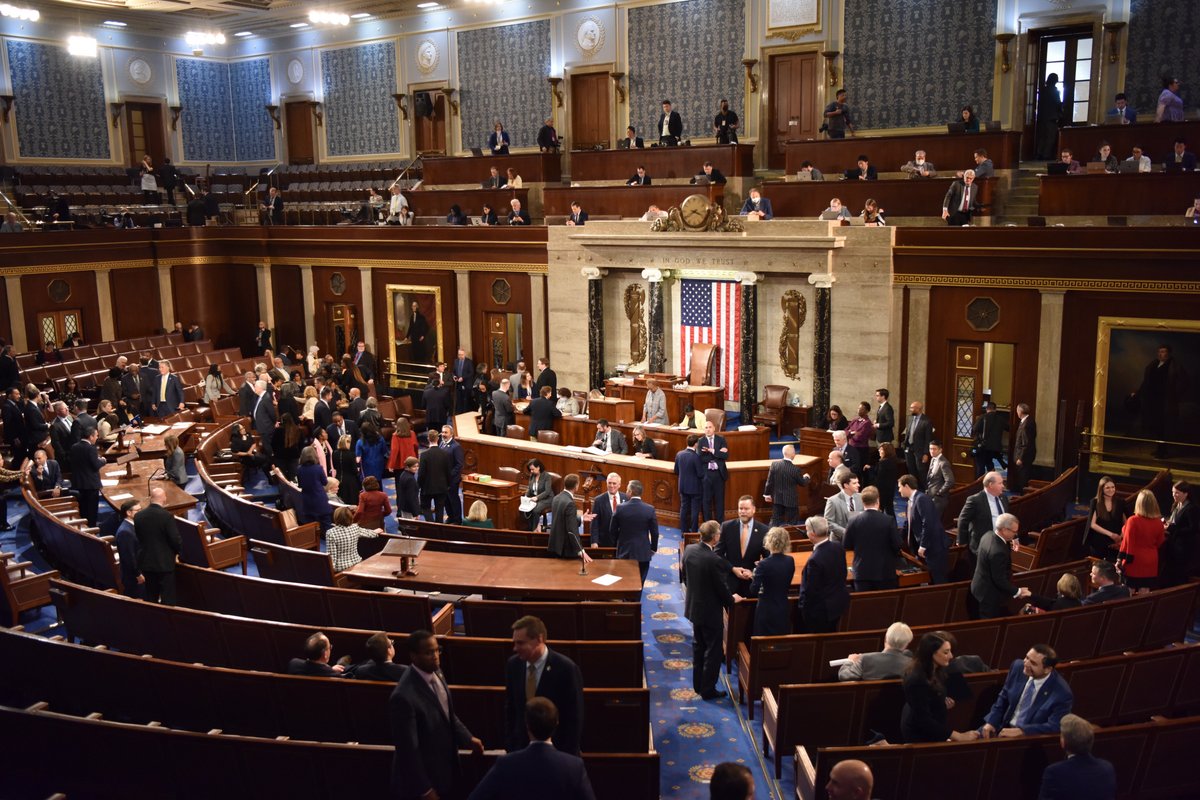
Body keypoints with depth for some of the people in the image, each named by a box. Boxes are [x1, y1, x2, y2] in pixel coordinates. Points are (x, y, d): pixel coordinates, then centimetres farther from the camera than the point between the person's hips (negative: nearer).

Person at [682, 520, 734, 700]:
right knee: (713, 652, 9)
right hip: (710, 611, -7)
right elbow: (722, 588, -19)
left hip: (693, 607, 8)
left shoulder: (689, 550, -8)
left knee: (698, 647, 23)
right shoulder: (714, 560, -29)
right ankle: (708, 690, 18)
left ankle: (698, 685, 34)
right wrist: (731, 600, 1)